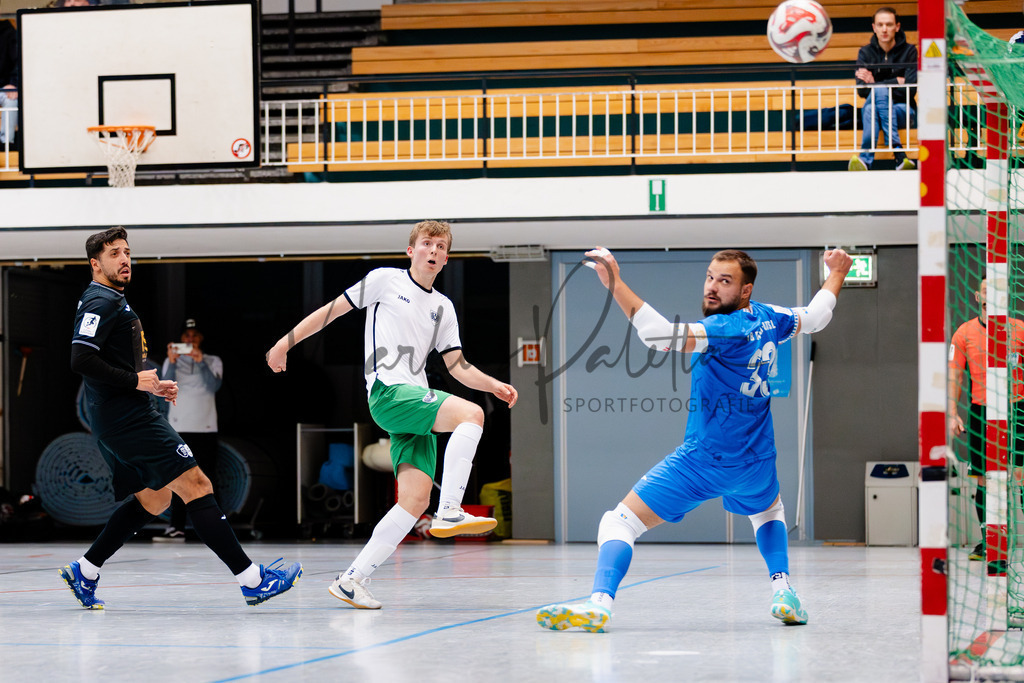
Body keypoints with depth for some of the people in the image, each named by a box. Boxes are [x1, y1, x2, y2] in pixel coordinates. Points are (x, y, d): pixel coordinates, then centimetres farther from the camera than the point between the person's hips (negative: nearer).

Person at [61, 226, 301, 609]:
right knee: (196, 487, -11)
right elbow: (81, 361, -24)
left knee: (152, 499, 18)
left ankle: (84, 573, 17)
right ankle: (251, 580, -13)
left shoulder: (113, 302, 20)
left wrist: (152, 386, 16)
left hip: (116, 420, 11)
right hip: (129, 419, -11)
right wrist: (135, 381, -18)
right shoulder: (100, 303, -12)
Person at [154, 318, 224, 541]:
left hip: (206, 427, 0)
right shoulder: (172, 361, 12)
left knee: (208, 479, -4)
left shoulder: (213, 361, 11)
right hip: (179, 427, 1)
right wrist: (172, 362, -19)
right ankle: (176, 528, -8)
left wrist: (200, 362, -20)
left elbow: (214, 385, -7)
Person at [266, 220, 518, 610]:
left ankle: (352, 580, -5)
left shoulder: (443, 307, 21)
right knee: (471, 414, -27)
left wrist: (495, 386, 2)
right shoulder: (386, 280, 6)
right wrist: (286, 342, 9)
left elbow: (457, 366, 18)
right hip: (387, 391, -6)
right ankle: (449, 512, -35)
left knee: (416, 498, -8)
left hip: (416, 401, 6)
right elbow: (333, 310, 10)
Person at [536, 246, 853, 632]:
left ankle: (599, 604, -28)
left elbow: (664, 336, -36)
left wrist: (616, 285, -41)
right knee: (768, 512, 40)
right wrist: (837, 274, 41)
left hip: (703, 462, -7)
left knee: (620, 521, -8)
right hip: (755, 463, 7)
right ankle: (783, 593, 25)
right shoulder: (768, 319, 2)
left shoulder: (726, 328, -21)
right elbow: (816, 317, 23)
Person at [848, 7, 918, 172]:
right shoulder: (866, 52, 5)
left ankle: (865, 156, -43)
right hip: (873, 109, 2)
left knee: (877, 91, -32)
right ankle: (898, 154, -48)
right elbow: (862, 90, -5)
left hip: (902, 110, -2)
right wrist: (896, 82, -15)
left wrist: (874, 84, -15)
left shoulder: (909, 51, 0)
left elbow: (909, 89, -10)